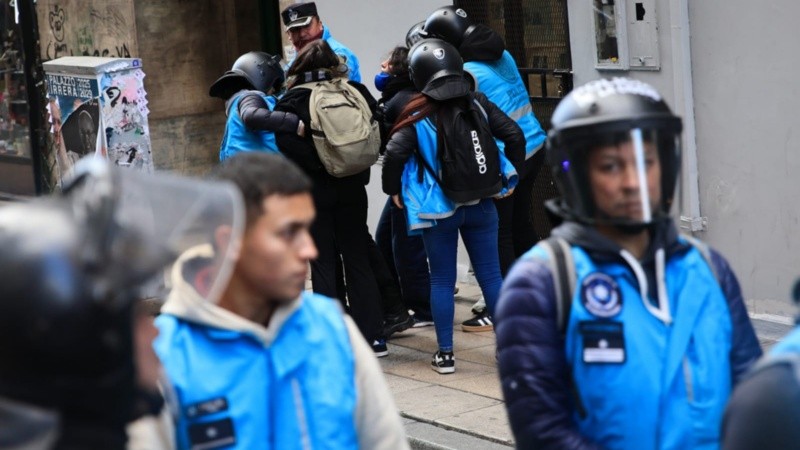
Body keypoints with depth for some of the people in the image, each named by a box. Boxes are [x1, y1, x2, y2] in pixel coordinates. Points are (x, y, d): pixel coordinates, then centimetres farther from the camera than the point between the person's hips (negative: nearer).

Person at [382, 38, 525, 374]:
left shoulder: (418, 115, -9)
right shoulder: (477, 103, 0)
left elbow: (395, 152, -21)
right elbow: (514, 135, -2)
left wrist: (393, 190, -5)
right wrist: (507, 179, 9)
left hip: (439, 209, -2)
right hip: (481, 205, 2)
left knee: (442, 281, 7)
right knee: (491, 276, 8)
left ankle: (445, 354, 10)